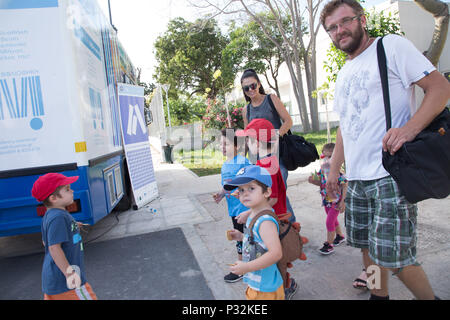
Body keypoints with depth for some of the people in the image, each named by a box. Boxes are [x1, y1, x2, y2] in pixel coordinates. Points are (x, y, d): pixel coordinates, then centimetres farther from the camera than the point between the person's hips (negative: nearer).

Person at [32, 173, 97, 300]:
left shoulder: (49, 216, 10)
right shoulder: (58, 217, -20)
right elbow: (54, 247, -25)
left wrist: (73, 228, 20)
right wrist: (69, 273, -27)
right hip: (64, 280, -9)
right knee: (87, 297, 2)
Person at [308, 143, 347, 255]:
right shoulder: (322, 171, -4)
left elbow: (345, 186, -18)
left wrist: (342, 201, -19)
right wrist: (312, 181, -11)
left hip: (336, 201, -7)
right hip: (327, 201, 7)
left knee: (329, 222, -4)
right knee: (333, 220, 23)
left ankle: (329, 245, 11)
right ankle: (340, 236, 47)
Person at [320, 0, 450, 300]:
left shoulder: (391, 46, -1)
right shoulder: (344, 74, 19)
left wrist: (410, 127, -25)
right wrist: (334, 168, 19)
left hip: (390, 174, -7)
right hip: (357, 177, 7)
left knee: (394, 257, -6)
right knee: (368, 246, 14)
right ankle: (379, 295, 32)